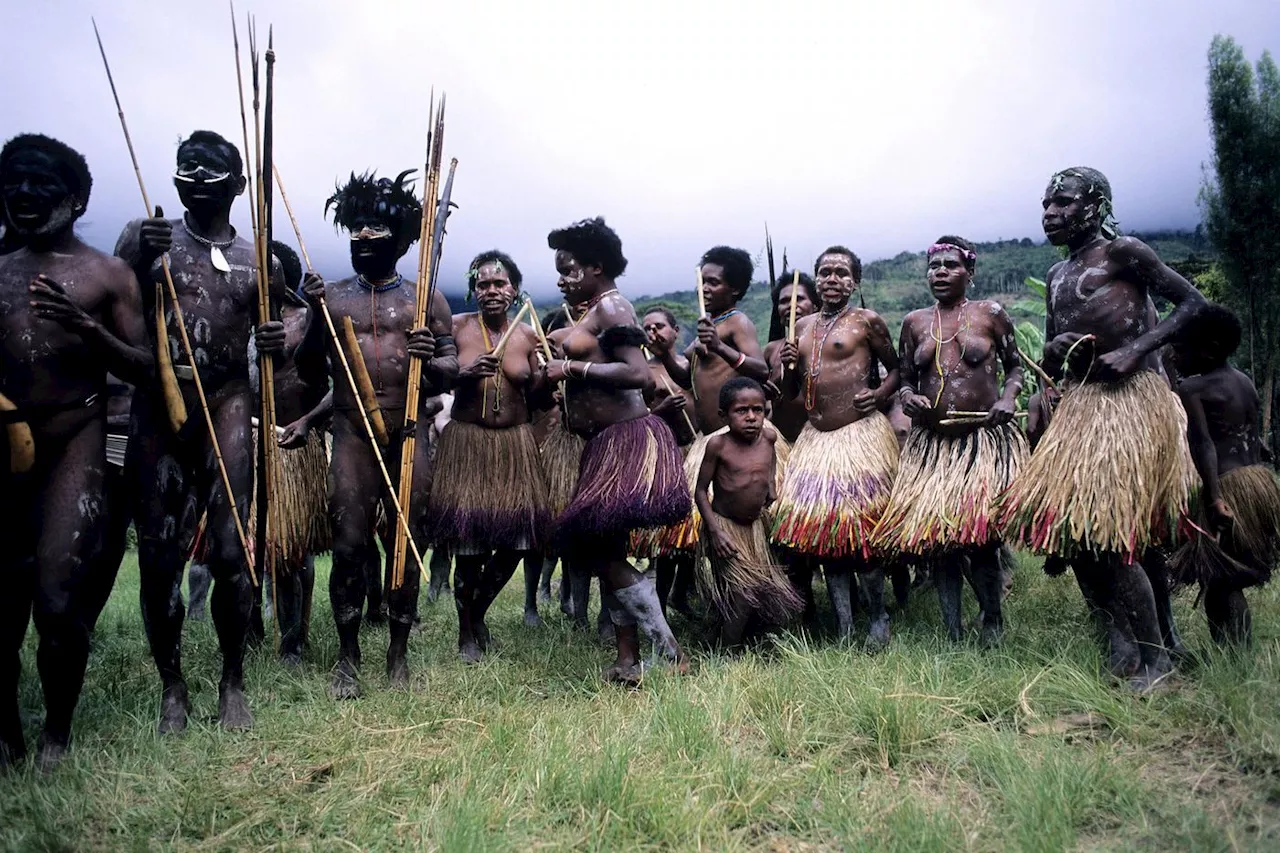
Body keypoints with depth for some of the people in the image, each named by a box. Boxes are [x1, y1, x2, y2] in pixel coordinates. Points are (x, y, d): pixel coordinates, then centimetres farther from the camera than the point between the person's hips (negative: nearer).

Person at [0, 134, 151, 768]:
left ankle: (56, 732, 8)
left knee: (57, 596, -11)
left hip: (72, 447, -4)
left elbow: (143, 369, -2)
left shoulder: (107, 276, 3)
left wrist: (87, 328, -17)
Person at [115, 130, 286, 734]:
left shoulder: (258, 263, 12)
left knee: (231, 551, -5)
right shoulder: (144, 237, 9)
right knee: (158, 554, 2)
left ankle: (233, 682, 10)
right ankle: (171, 684, 16)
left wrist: (276, 341, -2)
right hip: (157, 410, 0)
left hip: (227, 409, 0)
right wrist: (141, 260, -14)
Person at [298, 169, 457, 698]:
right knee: (349, 544, -2)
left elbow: (453, 371, 6)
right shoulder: (332, 295, 11)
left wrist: (433, 360, -17)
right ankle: (347, 656, 11)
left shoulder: (425, 298, 8)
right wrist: (315, 315, -6)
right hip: (352, 431, 1)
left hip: (409, 432, 0)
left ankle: (399, 652, 15)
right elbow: (306, 365, 9)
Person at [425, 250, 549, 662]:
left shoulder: (528, 335, 5)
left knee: (516, 541, 2)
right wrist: (468, 373, -18)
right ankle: (467, 630, 20)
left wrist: (546, 376, -7)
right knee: (469, 544, -3)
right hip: (467, 441, -2)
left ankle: (477, 611, 30)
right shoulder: (457, 327, -2)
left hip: (515, 443, 3)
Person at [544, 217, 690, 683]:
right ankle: (628, 660, 19)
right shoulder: (596, 310, 19)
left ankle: (670, 652, -3)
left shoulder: (610, 305, -10)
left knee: (601, 550, -10)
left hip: (624, 439, -10)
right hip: (607, 440, 10)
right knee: (603, 551, 11)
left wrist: (573, 368, -16)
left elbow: (638, 373, -21)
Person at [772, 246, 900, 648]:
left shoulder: (866, 321, -1)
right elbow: (788, 392, 17)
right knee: (823, 531, 5)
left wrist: (879, 395, -14)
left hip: (860, 434, -6)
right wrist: (787, 366, -3)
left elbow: (896, 368, 4)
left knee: (860, 532, -6)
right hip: (815, 437, 6)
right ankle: (844, 630, 14)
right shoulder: (802, 328, 14)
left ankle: (879, 618, 16)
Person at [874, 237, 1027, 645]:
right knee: (936, 534, 1)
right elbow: (904, 378, 15)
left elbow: (1015, 367, 11)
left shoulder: (991, 314, 4)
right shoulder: (915, 322, 11)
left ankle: (992, 623, 14)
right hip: (932, 442, 3)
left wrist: (1008, 398, -9)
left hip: (985, 439, -3)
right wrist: (907, 397, -7)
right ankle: (952, 634, 11)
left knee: (980, 535, -9)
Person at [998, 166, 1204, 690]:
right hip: (1080, 402, 8)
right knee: (1069, 526, 4)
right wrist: (1055, 351, -4)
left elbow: (1192, 304, -7)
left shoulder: (1123, 253, -2)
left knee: (1108, 533, -10)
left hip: (1132, 397, -8)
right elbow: (1048, 367, 20)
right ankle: (1120, 647, 16)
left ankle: (1154, 659, 5)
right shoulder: (1057, 276, 18)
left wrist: (1136, 351, -17)